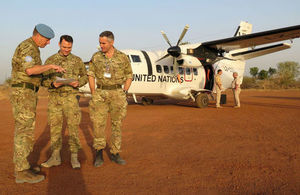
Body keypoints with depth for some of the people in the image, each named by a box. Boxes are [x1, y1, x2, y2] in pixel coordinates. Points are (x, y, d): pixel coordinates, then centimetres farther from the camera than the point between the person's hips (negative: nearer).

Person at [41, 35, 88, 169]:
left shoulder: (77, 60, 6)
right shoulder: (50, 60, 6)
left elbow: (85, 76, 13)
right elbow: (44, 80, 6)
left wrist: (78, 83, -9)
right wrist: (53, 84, -16)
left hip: (71, 97, -1)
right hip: (54, 97, 1)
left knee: (73, 126, -2)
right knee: (55, 126, 4)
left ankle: (74, 157, 7)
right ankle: (55, 157, 14)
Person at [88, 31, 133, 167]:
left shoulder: (122, 57, 0)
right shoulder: (96, 57, 4)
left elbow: (129, 76, 8)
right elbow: (91, 75, 8)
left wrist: (124, 93, -1)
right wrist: (93, 94, 0)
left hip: (117, 93, 0)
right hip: (100, 93, 1)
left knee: (117, 124, 4)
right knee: (98, 123, -5)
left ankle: (115, 153, 14)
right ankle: (99, 152, 11)